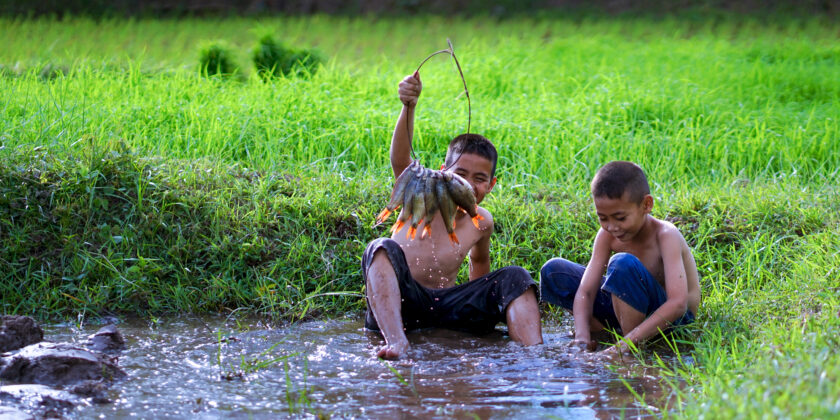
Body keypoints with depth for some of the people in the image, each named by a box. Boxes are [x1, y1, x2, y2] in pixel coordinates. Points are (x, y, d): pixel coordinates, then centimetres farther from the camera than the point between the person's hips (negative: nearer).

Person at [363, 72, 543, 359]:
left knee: (514, 277, -13)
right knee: (384, 249, -32)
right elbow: (400, 160, -26)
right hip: (402, 303, -3)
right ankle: (396, 342, -52)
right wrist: (408, 107, -42)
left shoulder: (481, 222, 8)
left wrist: (480, 301, 25)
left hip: (446, 308, 3)